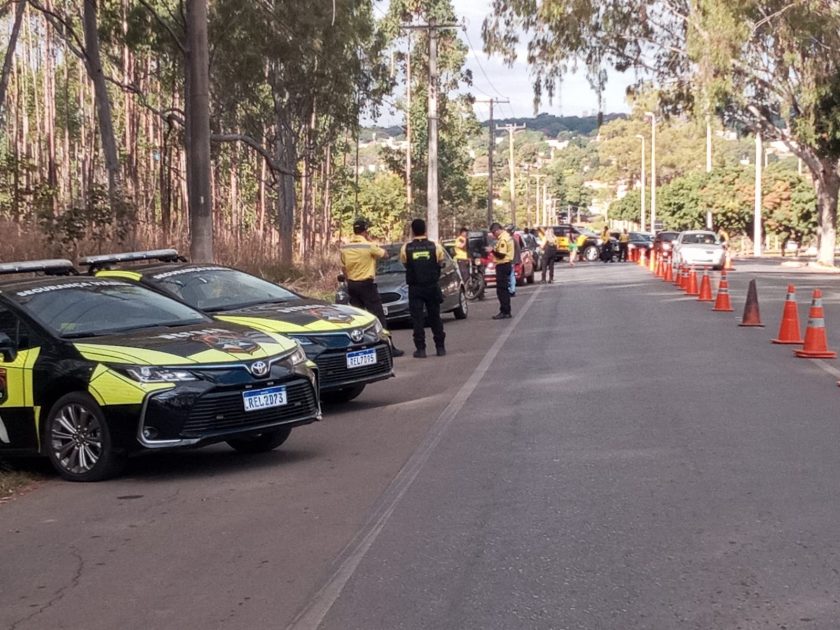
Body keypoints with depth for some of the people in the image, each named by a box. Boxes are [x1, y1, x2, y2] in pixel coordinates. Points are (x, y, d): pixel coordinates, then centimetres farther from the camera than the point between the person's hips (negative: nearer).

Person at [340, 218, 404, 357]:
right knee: (379, 316, -3)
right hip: (366, 284, -6)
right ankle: (389, 347, -5)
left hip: (352, 285, 6)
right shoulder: (369, 246, -13)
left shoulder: (345, 247, 4)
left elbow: (343, 268, 11)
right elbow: (385, 254, 1)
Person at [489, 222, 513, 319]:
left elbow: (501, 254, -22)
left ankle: (505, 312, -8)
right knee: (504, 289, 15)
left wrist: (493, 250, -11)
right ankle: (506, 311, 20)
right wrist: (495, 249, 10)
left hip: (503, 265, -11)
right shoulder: (507, 236, 15)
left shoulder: (503, 239, -17)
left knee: (501, 290, -8)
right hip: (507, 264, 11)